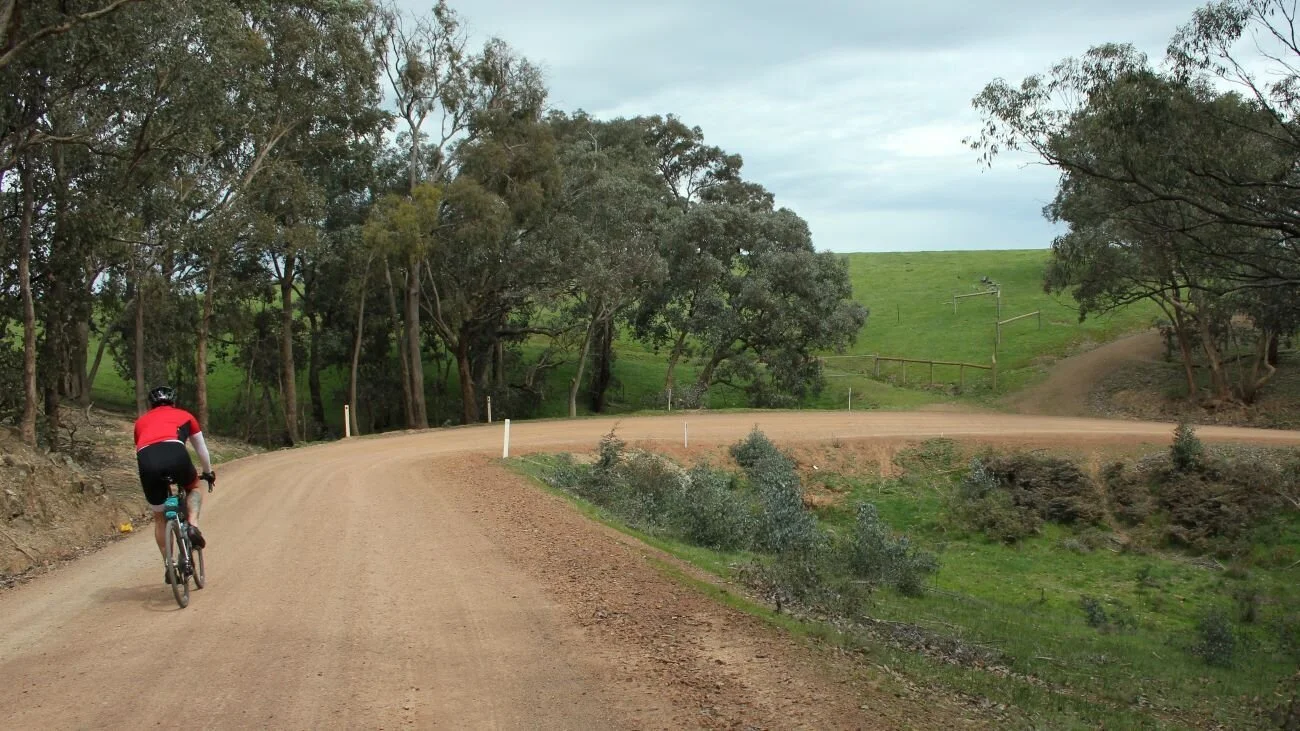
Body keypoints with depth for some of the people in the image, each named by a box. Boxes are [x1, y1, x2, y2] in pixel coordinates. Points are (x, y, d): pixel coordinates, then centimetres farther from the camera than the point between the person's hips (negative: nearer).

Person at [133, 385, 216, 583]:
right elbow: (202, 449, 40)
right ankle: (193, 525, 6)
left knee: (159, 517, 20)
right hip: (174, 453, -1)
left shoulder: (141, 421, 36)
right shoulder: (184, 416, 33)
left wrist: (153, 475, 55)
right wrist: (208, 473, 56)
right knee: (193, 488, 32)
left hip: (146, 458, 2)